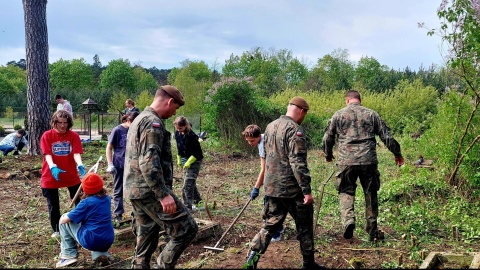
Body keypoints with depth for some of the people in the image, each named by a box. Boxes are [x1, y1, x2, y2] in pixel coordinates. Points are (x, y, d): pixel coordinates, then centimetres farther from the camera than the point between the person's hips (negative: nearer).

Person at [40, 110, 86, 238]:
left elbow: (76, 153, -15)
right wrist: (53, 167, -35)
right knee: (53, 206, 9)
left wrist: (80, 165, -35)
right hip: (51, 176, -1)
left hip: (71, 175, 1)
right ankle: (56, 231, 27)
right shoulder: (47, 135, -6)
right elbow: (47, 154, -16)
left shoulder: (74, 136, -4)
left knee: (80, 201, 7)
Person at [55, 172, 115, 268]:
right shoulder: (107, 199, 7)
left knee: (65, 219, 10)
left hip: (91, 241, -6)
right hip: (108, 242, 6)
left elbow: (64, 220, -5)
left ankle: (69, 255, 11)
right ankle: (100, 254, 15)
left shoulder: (87, 202, -11)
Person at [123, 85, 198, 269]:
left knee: (145, 241, 15)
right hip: (150, 191, -11)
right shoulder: (153, 122, -14)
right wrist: (163, 194, -23)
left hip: (136, 191, 11)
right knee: (187, 228, -6)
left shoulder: (139, 119, 20)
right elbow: (149, 163, -24)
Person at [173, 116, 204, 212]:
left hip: (194, 160, -8)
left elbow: (197, 152, -19)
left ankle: (188, 206, -8)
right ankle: (197, 200, 37)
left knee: (188, 183, -12)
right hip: (185, 160, 8)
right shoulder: (177, 133, -2)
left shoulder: (191, 135, -23)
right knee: (191, 182, 18)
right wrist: (179, 159, 15)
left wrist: (189, 162, -21)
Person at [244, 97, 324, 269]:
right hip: (292, 189, -7)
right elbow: (298, 163, -22)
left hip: (271, 187, 7)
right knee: (304, 226, 10)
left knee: (270, 225, 13)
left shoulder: (270, 127, 11)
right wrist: (307, 190, -20)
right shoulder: (295, 130, -15)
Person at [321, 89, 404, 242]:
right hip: (369, 161, 1)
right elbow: (387, 136, 8)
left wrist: (328, 155, 26)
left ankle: (348, 219, -13)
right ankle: (372, 231, 21)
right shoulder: (371, 114, 9)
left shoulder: (338, 115, 7)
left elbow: (327, 138, 9)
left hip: (346, 161, -1)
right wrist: (397, 153, 20)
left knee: (346, 192, 12)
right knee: (371, 194, 13)